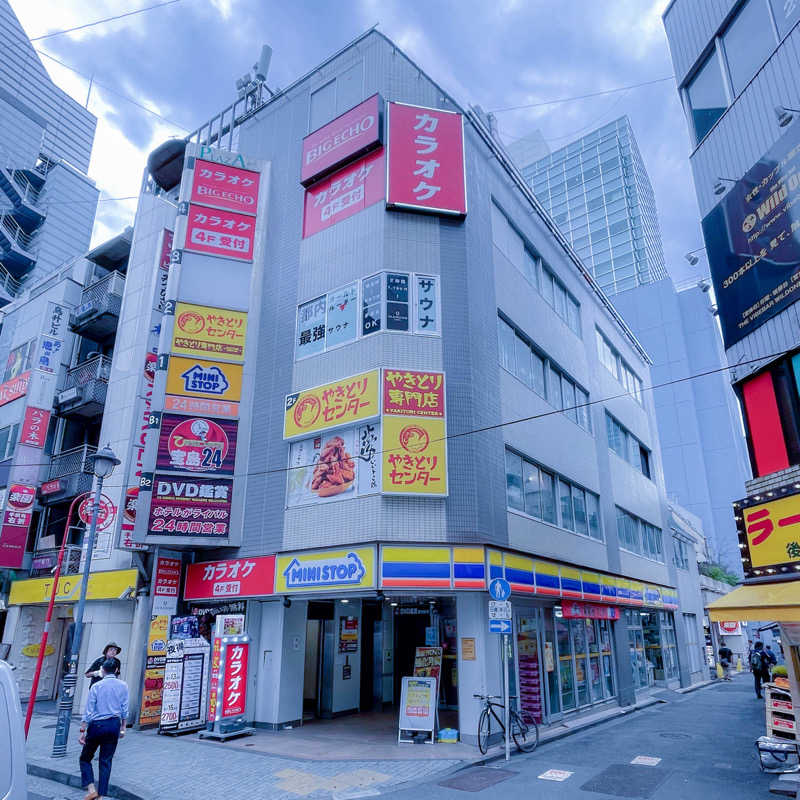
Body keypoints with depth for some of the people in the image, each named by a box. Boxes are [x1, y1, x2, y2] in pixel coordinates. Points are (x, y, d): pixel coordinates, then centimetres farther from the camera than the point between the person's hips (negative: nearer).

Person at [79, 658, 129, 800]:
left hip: (97, 725, -2)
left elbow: (89, 711, -8)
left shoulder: (96, 686, -7)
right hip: (114, 724, 2)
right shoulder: (123, 686, 0)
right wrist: (123, 727, 11)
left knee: (85, 758, 16)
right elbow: (124, 710, 2)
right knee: (106, 761, 12)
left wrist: (82, 731, -2)